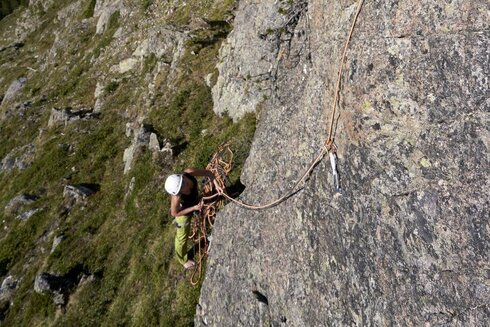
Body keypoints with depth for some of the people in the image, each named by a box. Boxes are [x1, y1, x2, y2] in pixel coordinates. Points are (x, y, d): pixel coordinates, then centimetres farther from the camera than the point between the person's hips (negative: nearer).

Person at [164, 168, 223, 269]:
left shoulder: (189, 172, -37)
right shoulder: (176, 198, -45)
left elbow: (207, 172, -22)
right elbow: (174, 213, -27)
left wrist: (216, 185, -35)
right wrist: (194, 208, -31)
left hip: (195, 200, 5)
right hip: (183, 211, -4)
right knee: (182, 237, 20)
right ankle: (183, 259, 49)